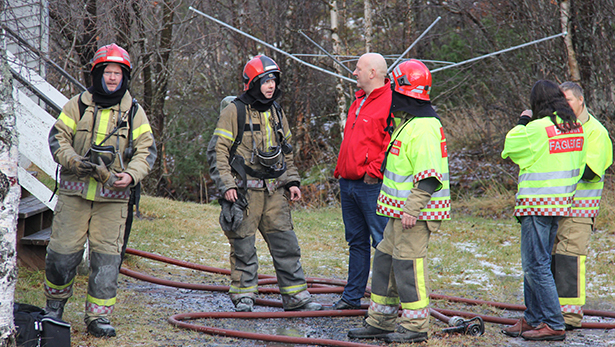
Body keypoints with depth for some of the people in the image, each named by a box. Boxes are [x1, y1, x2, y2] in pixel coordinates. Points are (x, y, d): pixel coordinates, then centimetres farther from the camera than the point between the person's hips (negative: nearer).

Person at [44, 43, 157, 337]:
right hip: (75, 191, -1)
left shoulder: (134, 112, 7)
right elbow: (57, 138, 3)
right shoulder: (77, 105, 5)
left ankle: (98, 316, 8)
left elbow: (146, 150, 4)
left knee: (107, 256, -1)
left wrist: (131, 174, -14)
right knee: (63, 251, 0)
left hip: (113, 196, 1)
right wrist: (74, 161, -15)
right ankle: (55, 301, 24)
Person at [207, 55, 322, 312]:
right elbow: (217, 151, -7)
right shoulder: (234, 112, -6)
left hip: (274, 191, 5)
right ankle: (243, 296, 12)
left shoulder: (276, 113, 14)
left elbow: (286, 152, 23)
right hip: (244, 191, -5)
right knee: (244, 247, 1)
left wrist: (291, 181, 14)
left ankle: (296, 297, 10)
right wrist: (226, 185, -14)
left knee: (286, 244, 4)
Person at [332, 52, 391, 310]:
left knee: (383, 242, -4)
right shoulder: (359, 100, 18)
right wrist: (341, 169, 20)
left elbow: (392, 143, -20)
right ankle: (352, 296, 23)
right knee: (356, 242, 15)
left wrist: (374, 171, -20)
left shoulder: (390, 102, -12)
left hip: (372, 185, -9)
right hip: (349, 183, 10)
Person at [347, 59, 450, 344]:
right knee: (385, 260, 14)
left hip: (416, 212, -11)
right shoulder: (408, 123, 16)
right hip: (401, 210, 11)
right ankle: (379, 322, 21)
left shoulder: (424, 127, -18)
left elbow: (429, 175, -25)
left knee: (408, 264, -5)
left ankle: (415, 327, 4)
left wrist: (412, 210, -27)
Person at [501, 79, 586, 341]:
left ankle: (554, 325, -3)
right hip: (561, 202, 8)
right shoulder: (577, 128, 6)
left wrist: (522, 122, 10)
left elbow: (511, 148, -2)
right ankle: (533, 319, 23)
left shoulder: (538, 128, -18)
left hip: (537, 203, -8)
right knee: (535, 263, 17)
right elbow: (577, 166, 15)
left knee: (536, 266, -3)